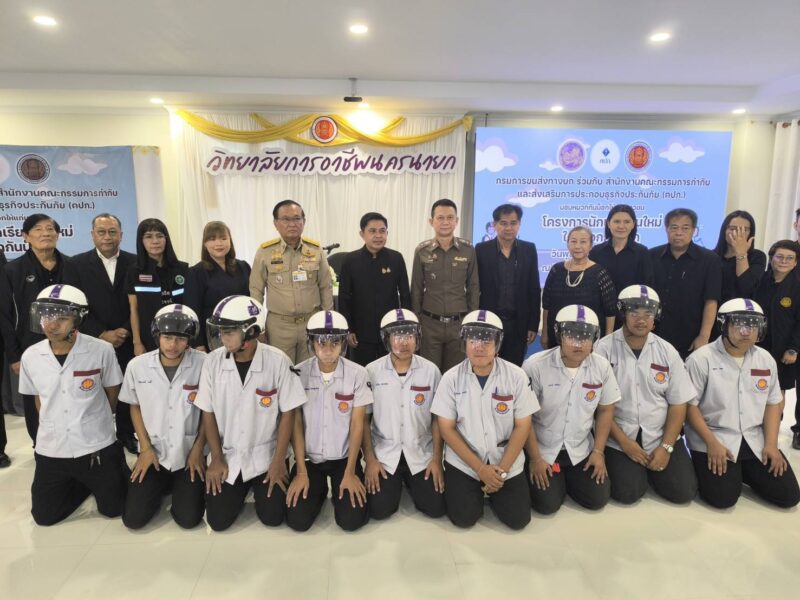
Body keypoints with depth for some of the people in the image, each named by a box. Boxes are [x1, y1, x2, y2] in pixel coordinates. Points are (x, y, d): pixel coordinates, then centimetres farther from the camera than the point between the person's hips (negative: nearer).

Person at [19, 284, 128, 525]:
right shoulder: (30, 356, -6)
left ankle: (115, 466, 36)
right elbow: (39, 399, 11)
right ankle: (81, 483, 36)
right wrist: (53, 429, 9)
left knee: (113, 508, 8)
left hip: (97, 447, -3)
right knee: (44, 516, 11)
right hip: (51, 450, 3)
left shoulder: (102, 350, -17)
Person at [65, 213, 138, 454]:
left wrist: (125, 331, -11)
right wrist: (102, 334, -13)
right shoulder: (76, 265, 2)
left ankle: (126, 434, 25)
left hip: (128, 342, 1)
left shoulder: (135, 263, 3)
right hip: (93, 343, 0)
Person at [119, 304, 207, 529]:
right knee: (133, 519, -3)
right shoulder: (137, 366, -10)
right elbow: (135, 407, 5)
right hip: (154, 452, 2)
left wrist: (198, 449, -7)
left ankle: (182, 486, 26)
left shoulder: (203, 365, -16)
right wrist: (146, 447, -1)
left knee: (188, 519, -6)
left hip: (189, 452, -2)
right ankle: (161, 486, 27)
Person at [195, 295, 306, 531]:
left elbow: (287, 413, -10)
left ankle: (259, 487, 28)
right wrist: (217, 459, -2)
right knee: (218, 520, 0)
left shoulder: (278, 361, -19)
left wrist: (278, 461, -10)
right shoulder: (213, 362, -12)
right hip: (228, 456, 2)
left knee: (272, 517, -4)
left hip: (265, 455, -2)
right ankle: (241, 489, 31)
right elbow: (208, 413, -1)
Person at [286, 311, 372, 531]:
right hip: (309, 457, 1)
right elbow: (296, 424, -6)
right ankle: (319, 489, 23)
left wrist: (350, 473, -11)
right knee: (297, 520, -8)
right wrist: (301, 472, -8)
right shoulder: (299, 373, -11)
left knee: (352, 520, -11)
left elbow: (357, 425, -9)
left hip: (344, 457, -1)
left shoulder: (357, 374, -13)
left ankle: (339, 488, 22)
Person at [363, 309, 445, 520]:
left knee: (435, 508, -5)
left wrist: (436, 459, -4)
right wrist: (369, 459, -6)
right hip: (384, 453, 0)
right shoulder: (372, 371, -9)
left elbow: (437, 418, 0)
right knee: (379, 510, -8)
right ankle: (396, 482, 26)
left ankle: (409, 480, 26)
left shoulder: (431, 371, -8)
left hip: (421, 453, 1)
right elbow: (363, 419, -2)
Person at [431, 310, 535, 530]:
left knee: (518, 519, -5)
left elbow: (522, 426, -5)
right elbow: (447, 428, -8)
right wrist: (480, 468, -14)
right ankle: (477, 491, 24)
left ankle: (493, 490, 26)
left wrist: (501, 469, -12)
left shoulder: (516, 376, -11)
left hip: (506, 462, 1)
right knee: (463, 518, -9)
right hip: (463, 463, 0)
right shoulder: (451, 378, -11)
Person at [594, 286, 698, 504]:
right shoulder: (603, 349, -9)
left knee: (683, 491, -9)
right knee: (627, 493, -16)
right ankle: (635, 469, 18)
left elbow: (678, 404, 2)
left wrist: (666, 447, -8)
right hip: (619, 438, -3)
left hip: (662, 436, 3)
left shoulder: (667, 351, 1)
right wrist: (624, 442, -12)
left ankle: (651, 468, 22)